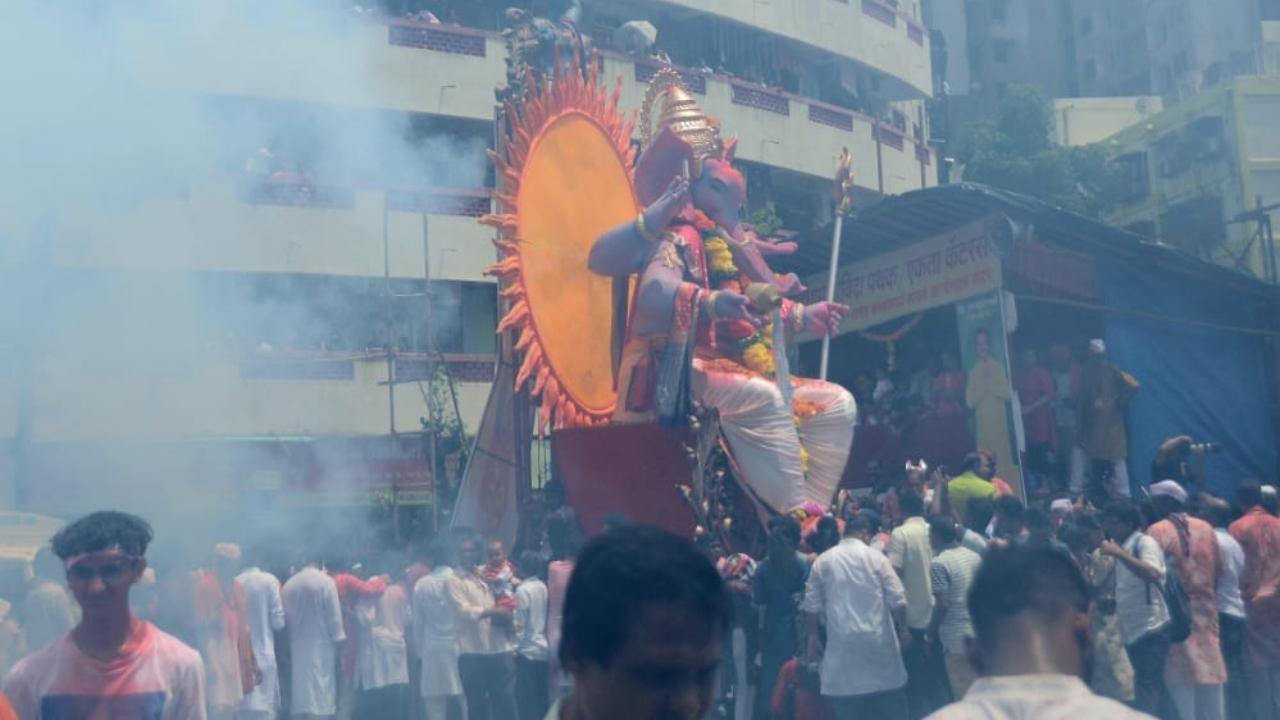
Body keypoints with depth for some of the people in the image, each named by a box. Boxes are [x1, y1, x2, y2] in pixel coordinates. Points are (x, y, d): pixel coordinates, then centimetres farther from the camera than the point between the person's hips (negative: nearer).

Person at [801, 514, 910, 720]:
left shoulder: (822, 561, 4)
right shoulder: (876, 557, 0)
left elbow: (812, 605, 4)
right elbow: (897, 600, -3)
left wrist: (813, 638, 13)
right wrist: (903, 629, 9)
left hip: (842, 642, 0)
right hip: (878, 639, 0)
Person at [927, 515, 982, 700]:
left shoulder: (939, 563, -12)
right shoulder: (975, 557, 8)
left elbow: (942, 604, -16)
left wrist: (930, 634, -6)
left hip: (956, 637, -7)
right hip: (980, 632, 7)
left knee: (963, 693, 1)